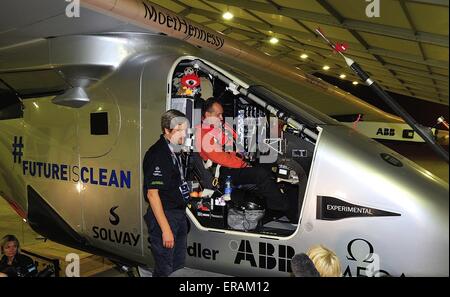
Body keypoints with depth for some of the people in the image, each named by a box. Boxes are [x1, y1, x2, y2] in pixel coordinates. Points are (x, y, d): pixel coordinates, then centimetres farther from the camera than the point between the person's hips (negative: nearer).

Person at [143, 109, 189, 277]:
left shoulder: (175, 151, 10)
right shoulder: (157, 154, -19)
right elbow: (152, 194, -23)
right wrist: (165, 229, -24)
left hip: (179, 214, 9)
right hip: (165, 216, -9)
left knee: (179, 266, 21)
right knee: (164, 269, 2)